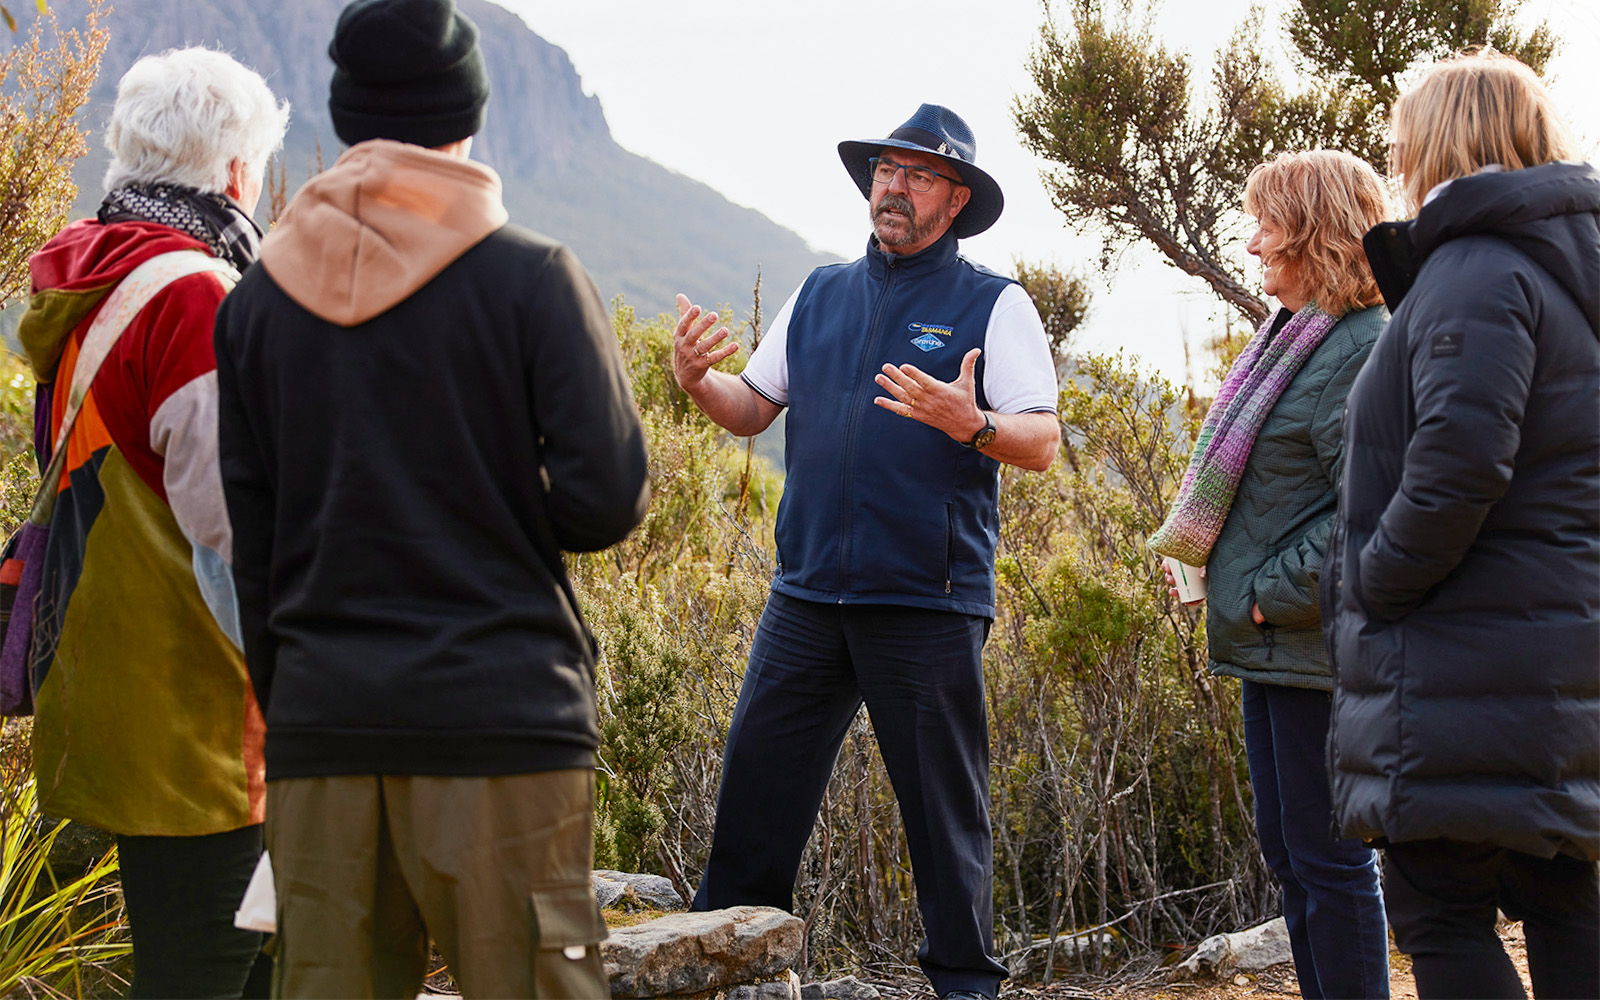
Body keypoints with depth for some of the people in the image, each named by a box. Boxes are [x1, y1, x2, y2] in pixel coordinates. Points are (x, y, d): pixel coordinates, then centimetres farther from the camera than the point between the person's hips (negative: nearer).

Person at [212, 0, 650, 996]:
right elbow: (607, 499, -9)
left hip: (319, 726, 4)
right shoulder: (531, 278, -4)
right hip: (501, 719, -4)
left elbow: (248, 537, 10)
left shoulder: (260, 299, 8)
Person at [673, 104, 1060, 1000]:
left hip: (930, 600, -4)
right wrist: (699, 379, -4)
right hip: (809, 591, 4)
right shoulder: (821, 295, 15)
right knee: (758, 776, 3)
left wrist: (969, 424, -27)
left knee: (946, 806, 3)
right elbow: (754, 408, 17)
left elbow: (1042, 444, -7)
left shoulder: (994, 305, 1)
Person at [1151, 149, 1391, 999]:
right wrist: (1205, 564, 11)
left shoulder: (1362, 351, -17)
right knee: (1283, 846, 15)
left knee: (1325, 855, -3)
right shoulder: (1293, 337, 14)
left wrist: (1273, 595, -19)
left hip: (1315, 644, -10)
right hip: (1268, 640, 10)